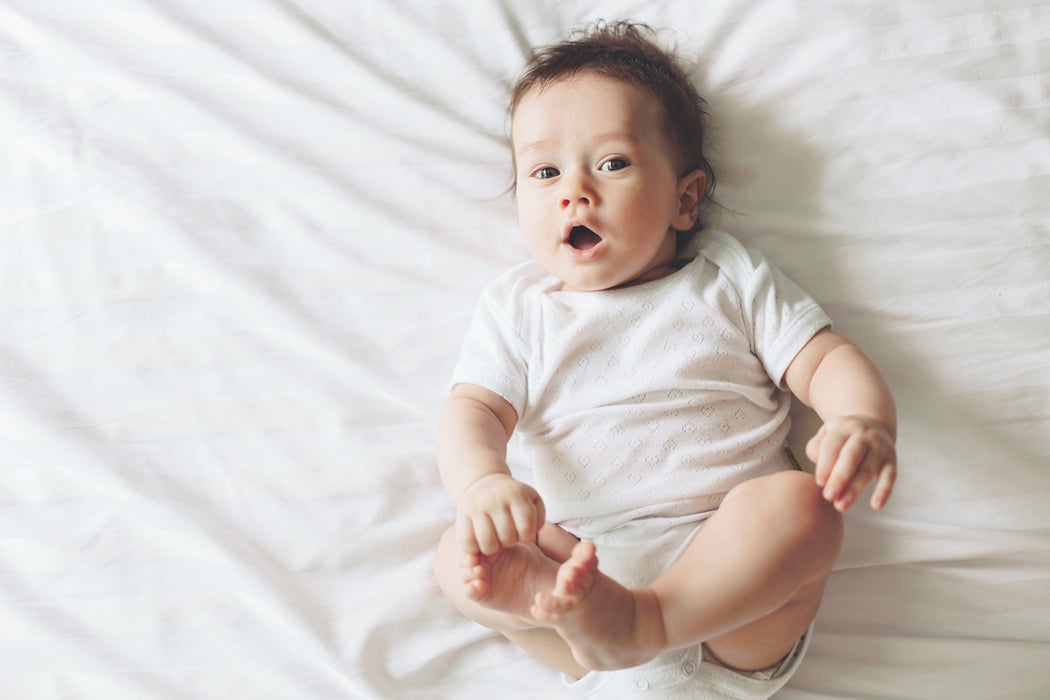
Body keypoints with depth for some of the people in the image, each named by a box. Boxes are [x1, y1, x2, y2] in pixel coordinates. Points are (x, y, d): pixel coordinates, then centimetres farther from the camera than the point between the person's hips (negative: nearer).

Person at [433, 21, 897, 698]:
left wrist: (865, 421, -19)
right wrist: (483, 480, -22)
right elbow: (473, 411, 3)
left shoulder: (733, 278, 12)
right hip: (576, 556, 1)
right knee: (463, 552, -21)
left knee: (801, 504, -29)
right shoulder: (517, 306, 14)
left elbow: (829, 361, 6)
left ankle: (636, 623, -39)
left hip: (729, 559, -1)